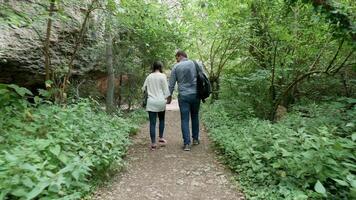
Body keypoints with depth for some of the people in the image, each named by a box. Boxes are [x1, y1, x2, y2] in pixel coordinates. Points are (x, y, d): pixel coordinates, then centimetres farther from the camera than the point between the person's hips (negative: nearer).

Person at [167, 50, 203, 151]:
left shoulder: (176, 67, 0)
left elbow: (171, 83, 2)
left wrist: (169, 96, 13)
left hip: (183, 96, -2)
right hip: (196, 95, 3)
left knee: (184, 119, 3)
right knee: (195, 117, 18)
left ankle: (186, 143, 1)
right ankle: (195, 139, 26)